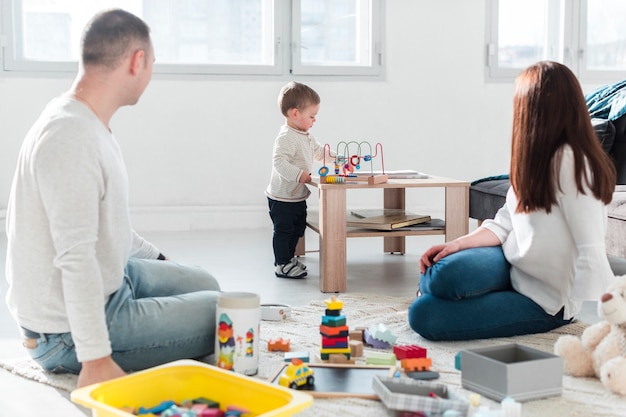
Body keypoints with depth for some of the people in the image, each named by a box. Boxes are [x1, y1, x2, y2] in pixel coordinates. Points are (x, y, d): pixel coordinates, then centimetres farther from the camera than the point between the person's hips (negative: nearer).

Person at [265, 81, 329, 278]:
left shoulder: (306, 135, 9)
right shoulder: (286, 137, -24)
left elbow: (318, 151, 24)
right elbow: (279, 162, -32)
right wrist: (299, 175, -36)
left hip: (298, 196, 10)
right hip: (282, 196, -10)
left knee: (298, 228, 19)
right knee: (283, 229, 1)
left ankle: (288, 257, 34)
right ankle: (282, 264, 11)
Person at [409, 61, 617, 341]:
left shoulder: (569, 163, -24)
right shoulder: (536, 157, 6)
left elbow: (591, 251, -27)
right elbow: (505, 223, 9)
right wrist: (457, 244, -6)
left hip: (544, 297, -7)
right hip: (513, 262, 7)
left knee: (424, 317, -19)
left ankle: (428, 285, 17)